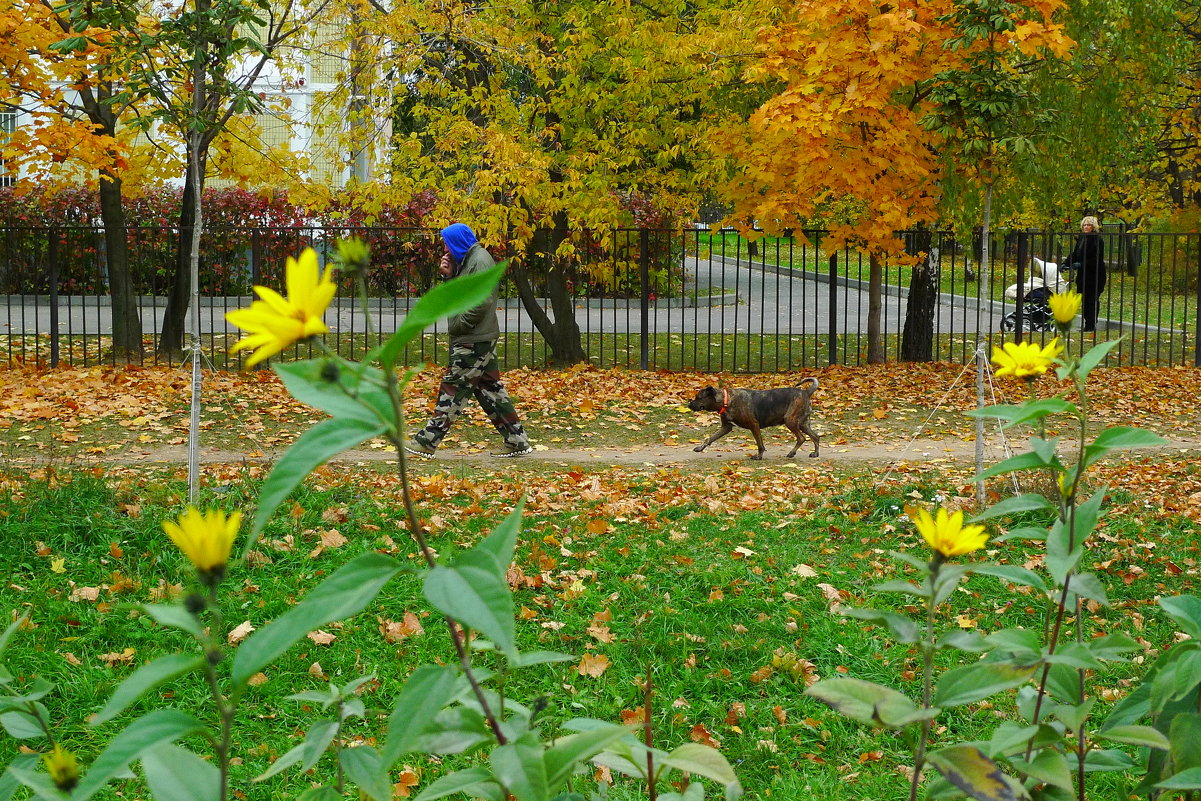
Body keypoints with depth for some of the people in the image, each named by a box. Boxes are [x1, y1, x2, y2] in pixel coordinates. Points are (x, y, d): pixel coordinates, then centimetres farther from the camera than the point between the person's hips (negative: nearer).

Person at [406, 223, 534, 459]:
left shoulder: (480, 261, -15)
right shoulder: (467, 260, 17)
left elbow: (481, 302, -23)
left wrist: (458, 326, -16)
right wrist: (448, 274, 4)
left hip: (475, 342, -10)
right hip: (478, 340, 10)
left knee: (453, 389, -5)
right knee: (490, 389, 11)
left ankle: (426, 442, -2)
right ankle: (517, 441, 12)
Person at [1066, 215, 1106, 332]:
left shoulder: (1097, 240, -11)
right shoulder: (1081, 238, 11)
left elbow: (1097, 259, -15)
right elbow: (1075, 254, 15)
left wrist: (1081, 264, -21)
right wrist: (1067, 264, 0)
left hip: (1095, 275, -7)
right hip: (1083, 275, 7)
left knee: (1092, 300, -5)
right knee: (1084, 300, 8)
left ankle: (1091, 325, -2)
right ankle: (1087, 325, 14)